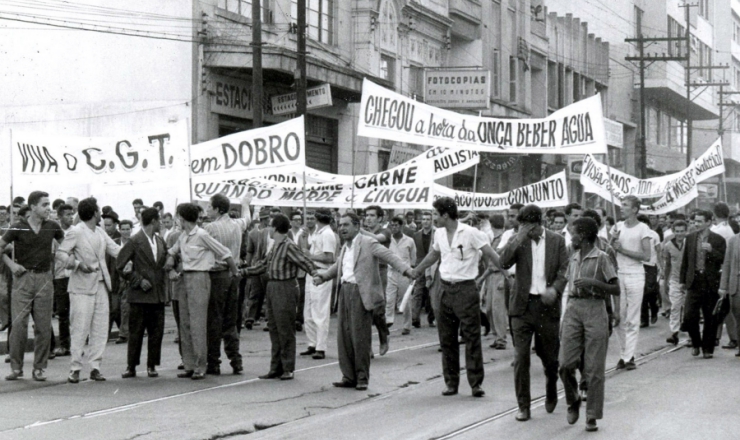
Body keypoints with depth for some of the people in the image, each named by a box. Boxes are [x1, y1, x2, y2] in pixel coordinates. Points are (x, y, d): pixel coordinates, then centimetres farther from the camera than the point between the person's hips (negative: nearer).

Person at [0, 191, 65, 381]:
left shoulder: (52, 227, 3)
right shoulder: (18, 227, -4)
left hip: (44, 279, 2)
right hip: (23, 278, -2)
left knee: (43, 326, 1)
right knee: (18, 324, -6)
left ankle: (39, 368, 10)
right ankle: (16, 367, 4)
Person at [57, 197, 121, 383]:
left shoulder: (100, 232, 13)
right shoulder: (75, 232, -7)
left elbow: (115, 250, 12)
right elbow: (61, 253, -9)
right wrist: (77, 264, -23)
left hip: (101, 285, 7)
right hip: (82, 286, -7)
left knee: (100, 328, 5)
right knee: (80, 329, -6)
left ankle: (95, 366, 10)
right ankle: (75, 368, -1)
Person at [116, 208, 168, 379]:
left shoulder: (160, 241, 13)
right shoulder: (135, 241, -6)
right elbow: (120, 265, -8)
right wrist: (138, 280, -11)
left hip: (158, 293, 5)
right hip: (139, 294, -5)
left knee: (156, 332, 5)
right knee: (135, 332, 0)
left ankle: (152, 366, 12)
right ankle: (131, 366, 6)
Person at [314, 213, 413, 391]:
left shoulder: (368, 243, -5)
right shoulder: (345, 247, 18)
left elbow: (388, 256, -14)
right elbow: (337, 266, 31)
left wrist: (405, 269, -27)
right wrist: (323, 275, 14)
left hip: (361, 293, -8)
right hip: (345, 291, 8)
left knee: (360, 337, -4)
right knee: (344, 335, 7)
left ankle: (362, 378, 6)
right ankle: (349, 377, 16)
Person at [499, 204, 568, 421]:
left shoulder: (557, 241, 4)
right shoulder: (518, 241, 3)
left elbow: (564, 270, -1)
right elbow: (504, 262, -12)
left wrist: (555, 289, -18)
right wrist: (520, 237, -18)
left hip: (547, 304, 0)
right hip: (523, 305, 0)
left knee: (549, 355, 9)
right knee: (521, 356, -5)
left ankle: (551, 393, 37)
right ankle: (523, 406, 3)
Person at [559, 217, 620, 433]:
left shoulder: (601, 258, -3)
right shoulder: (573, 259, 14)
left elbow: (616, 289, -5)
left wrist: (593, 282, -17)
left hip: (595, 309, -5)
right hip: (573, 309, 5)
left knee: (594, 368, -2)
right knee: (565, 363, -6)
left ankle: (592, 416, 7)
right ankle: (573, 401, 20)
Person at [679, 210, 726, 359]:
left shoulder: (718, 240, -2)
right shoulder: (690, 238, 7)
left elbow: (724, 261, -6)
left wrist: (711, 250, -21)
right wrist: (683, 280, 11)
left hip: (711, 283, -2)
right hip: (694, 282, 2)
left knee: (710, 319, 4)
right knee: (689, 317, -6)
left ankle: (708, 349, 17)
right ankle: (696, 343, 16)